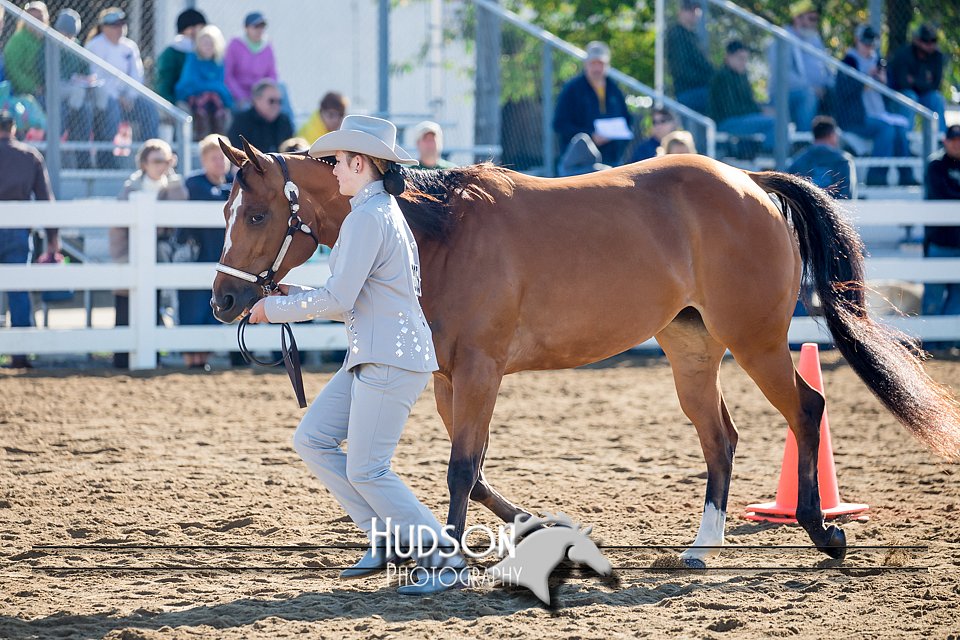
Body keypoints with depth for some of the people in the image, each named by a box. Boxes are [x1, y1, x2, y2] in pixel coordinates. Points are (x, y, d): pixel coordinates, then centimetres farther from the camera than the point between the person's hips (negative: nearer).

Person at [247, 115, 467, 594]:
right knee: (312, 440, 9)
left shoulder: (367, 218, -15)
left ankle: (444, 560, -3)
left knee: (366, 471, -8)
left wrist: (274, 309, -9)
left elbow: (338, 299, -19)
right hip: (371, 356, 11)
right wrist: (295, 297, 14)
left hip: (391, 361, -11)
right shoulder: (386, 211, 18)